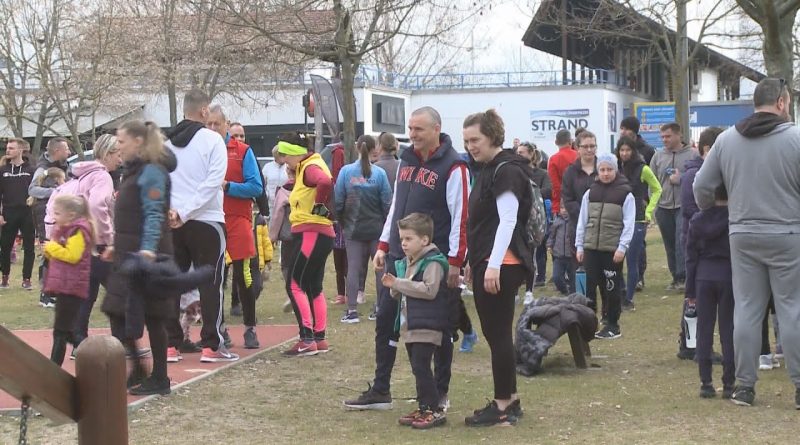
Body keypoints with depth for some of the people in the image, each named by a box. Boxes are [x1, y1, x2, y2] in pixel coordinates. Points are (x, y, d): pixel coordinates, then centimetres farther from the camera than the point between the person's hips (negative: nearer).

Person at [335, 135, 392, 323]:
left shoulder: (346, 171, -5)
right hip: (376, 228, -1)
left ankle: (352, 310, -1)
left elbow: (338, 201, -4)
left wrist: (342, 223, 10)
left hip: (353, 228, 1)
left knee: (353, 268, 3)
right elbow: (387, 203, -6)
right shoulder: (379, 173, -8)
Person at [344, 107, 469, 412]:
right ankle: (380, 392, 15)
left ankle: (440, 393, 16)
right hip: (399, 258, 7)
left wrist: (455, 261, -18)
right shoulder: (406, 160, 11)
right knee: (385, 322, 7)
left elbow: (460, 217, -15)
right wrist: (383, 245, 15)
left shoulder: (453, 167, -12)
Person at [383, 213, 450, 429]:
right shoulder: (406, 263, 16)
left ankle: (435, 410, -8)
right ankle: (423, 407, 18)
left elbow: (429, 289, -25)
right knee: (417, 368, 12)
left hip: (427, 326, -9)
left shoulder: (433, 262, -12)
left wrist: (399, 283, -20)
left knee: (421, 366, -12)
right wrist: (394, 287, 0)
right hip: (410, 326, 9)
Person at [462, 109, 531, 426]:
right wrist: (475, 263, 21)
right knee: (494, 333, 12)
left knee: (498, 333, -6)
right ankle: (509, 400, 19)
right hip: (486, 262, 10)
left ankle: (504, 406, -1)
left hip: (501, 265, -10)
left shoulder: (507, 171, -13)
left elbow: (508, 221, -19)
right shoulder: (488, 170, 17)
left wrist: (493, 265, -23)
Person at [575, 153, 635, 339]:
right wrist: (579, 246, 7)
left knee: (611, 287, 3)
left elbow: (628, 224, -4)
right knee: (590, 286, 3)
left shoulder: (625, 194, -2)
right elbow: (582, 221, 11)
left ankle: (612, 325, 13)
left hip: (613, 250, -3)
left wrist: (622, 247, -11)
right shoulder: (590, 193, 9)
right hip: (591, 247, 3)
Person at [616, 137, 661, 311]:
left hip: (637, 221, -3)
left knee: (632, 261, -1)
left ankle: (628, 299, 6)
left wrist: (648, 211, -1)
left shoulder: (643, 169, -5)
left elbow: (657, 190, 7)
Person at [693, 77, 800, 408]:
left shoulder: (727, 139, 3)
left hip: (742, 237, 4)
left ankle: (744, 385, 12)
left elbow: (702, 186, 8)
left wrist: (708, 213, 26)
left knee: (746, 309, 9)